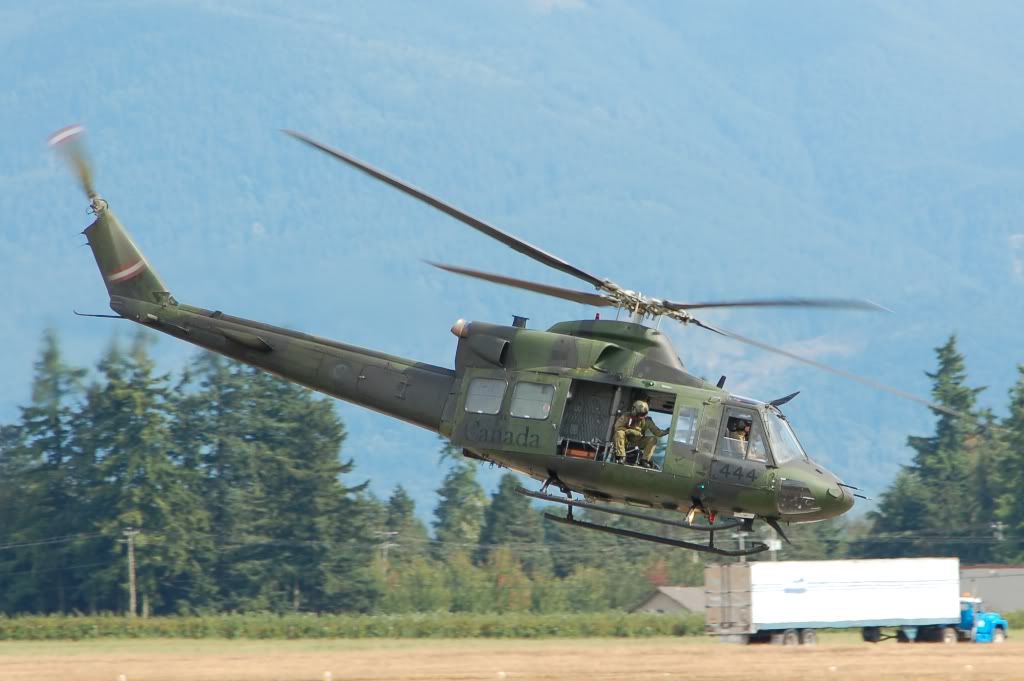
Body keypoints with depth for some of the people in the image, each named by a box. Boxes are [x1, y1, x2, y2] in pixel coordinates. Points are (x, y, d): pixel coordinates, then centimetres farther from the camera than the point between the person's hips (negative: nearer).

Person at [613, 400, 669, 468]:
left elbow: (657, 432, -9)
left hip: (637, 441, 3)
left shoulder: (646, 421, -7)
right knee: (620, 432, -34)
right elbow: (618, 427, -23)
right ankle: (621, 457, -32)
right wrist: (632, 432, -26)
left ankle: (644, 460, -18)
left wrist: (666, 431, -30)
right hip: (626, 439, -3)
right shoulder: (626, 416, -13)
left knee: (653, 439, -19)